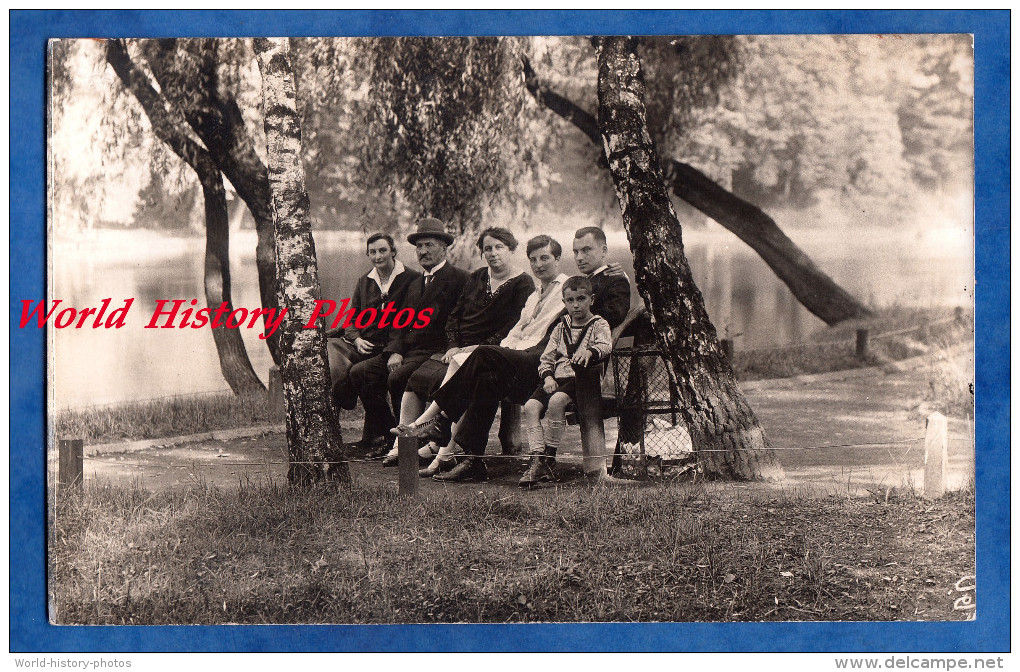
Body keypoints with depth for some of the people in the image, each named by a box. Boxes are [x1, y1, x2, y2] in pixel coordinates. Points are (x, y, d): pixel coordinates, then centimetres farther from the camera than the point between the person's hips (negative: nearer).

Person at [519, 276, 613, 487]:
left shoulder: (599, 324, 5)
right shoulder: (561, 327, 20)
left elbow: (605, 345, -16)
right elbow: (546, 358, 17)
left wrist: (590, 351, -38)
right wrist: (547, 376, -4)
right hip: (557, 378, 5)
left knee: (556, 401, -34)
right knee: (531, 406, -21)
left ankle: (549, 458, -24)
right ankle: (537, 459, -23)